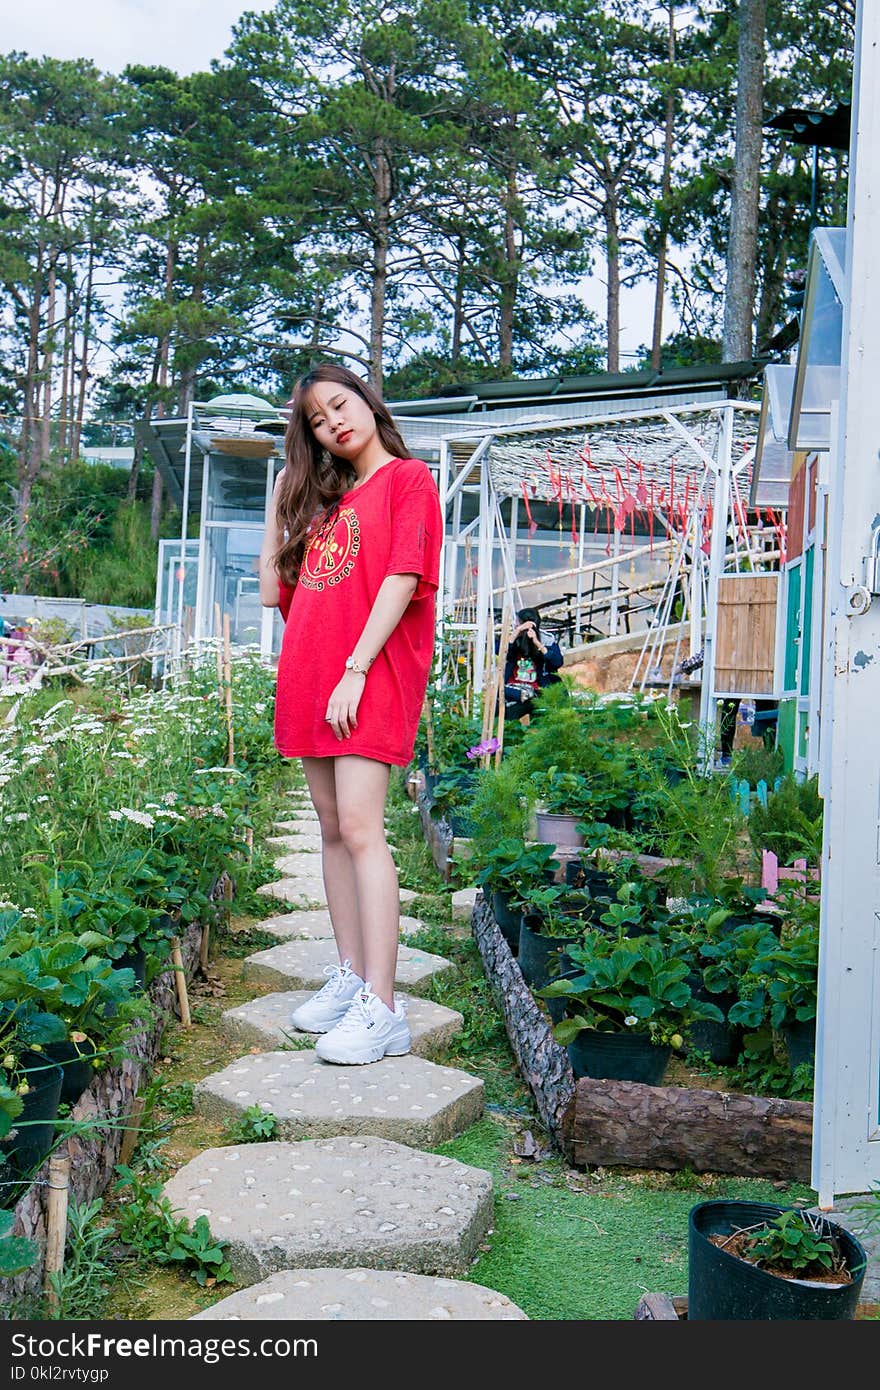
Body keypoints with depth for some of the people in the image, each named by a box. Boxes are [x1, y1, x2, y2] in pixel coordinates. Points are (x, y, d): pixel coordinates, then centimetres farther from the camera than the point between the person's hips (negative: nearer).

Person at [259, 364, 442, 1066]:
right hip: (309, 676, 8)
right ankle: (350, 978, 15)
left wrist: (355, 670, -18)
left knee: (360, 827, -15)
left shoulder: (409, 477, 2)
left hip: (372, 676, -7)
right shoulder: (324, 497, 22)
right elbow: (274, 591, 20)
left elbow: (402, 579, -10)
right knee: (333, 828, 8)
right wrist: (279, 503, 20)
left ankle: (382, 1009, -15)